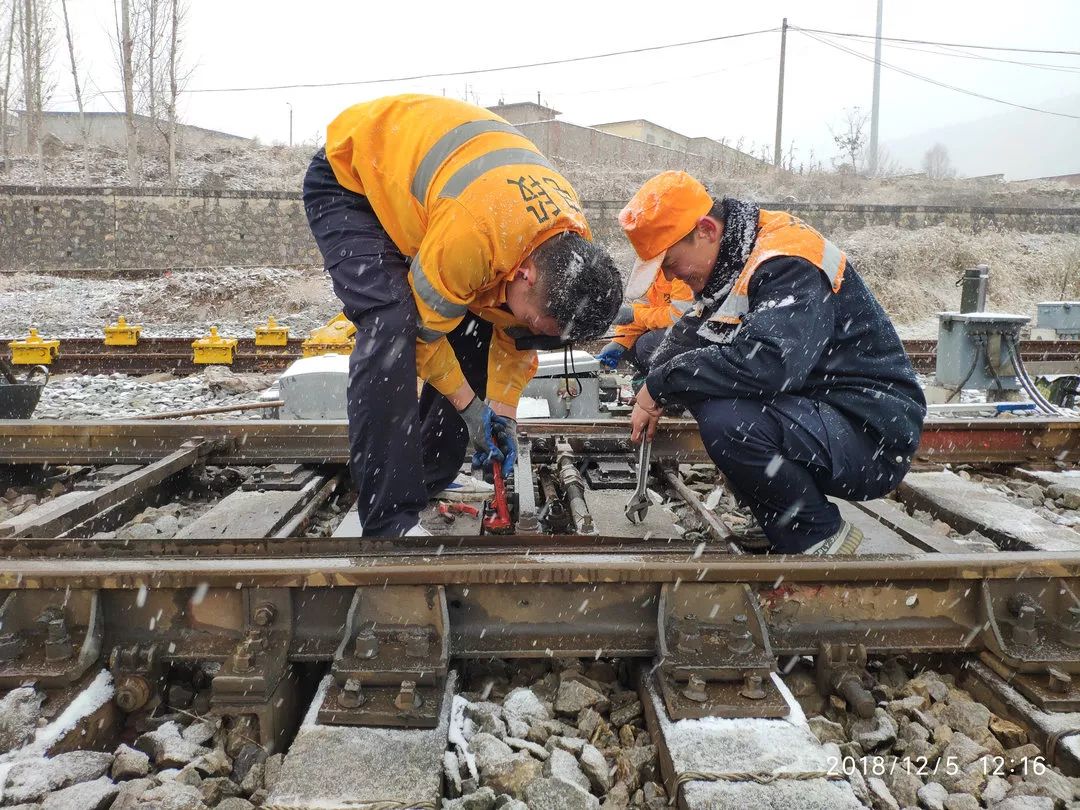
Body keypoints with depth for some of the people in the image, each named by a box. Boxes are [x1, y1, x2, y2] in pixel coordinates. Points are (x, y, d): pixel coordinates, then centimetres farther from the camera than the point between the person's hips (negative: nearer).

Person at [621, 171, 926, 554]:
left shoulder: (787, 263, -21)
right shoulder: (728, 264, 8)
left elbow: (769, 362, -36)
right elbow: (687, 337, 14)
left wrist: (661, 383, -24)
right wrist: (650, 395, -5)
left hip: (871, 437, -10)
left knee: (728, 422, -32)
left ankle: (821, 539, -7)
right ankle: (778, 520, 9)